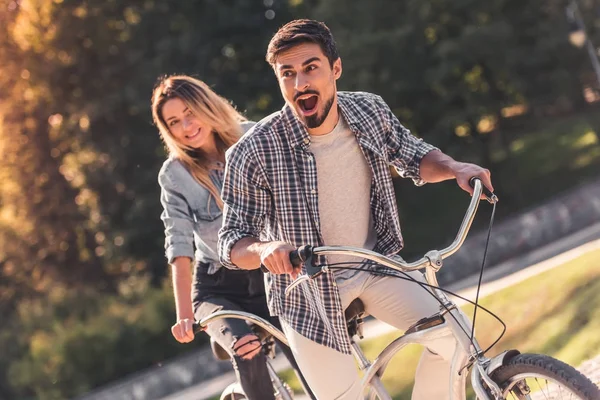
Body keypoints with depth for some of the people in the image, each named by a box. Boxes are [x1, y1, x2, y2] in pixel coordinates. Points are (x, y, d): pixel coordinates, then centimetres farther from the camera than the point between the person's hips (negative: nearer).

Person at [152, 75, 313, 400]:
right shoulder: (175, 175, -7)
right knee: (247, 352, -30)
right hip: (220, 290, -1)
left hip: (271, 277, 1)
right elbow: (180, 246, -14)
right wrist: (184, 314, -26)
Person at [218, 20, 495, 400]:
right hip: (307, 288, -3)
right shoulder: (254, 152, -24)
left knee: (451, 335, -14)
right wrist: (265, 248, -42)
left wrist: (456, 168, -14)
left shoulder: (370, 111, -13)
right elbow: (232, 244, -19)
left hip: (375, 265, 3)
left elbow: (415, 158, 7)